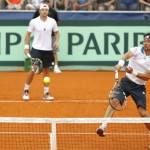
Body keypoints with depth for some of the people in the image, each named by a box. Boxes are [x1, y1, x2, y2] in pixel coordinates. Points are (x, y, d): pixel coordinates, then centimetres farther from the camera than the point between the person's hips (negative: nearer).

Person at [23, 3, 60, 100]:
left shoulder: (52, 22, 2)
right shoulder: (34, 22, -4)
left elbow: (57, 32, 15)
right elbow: (28, 34, 4)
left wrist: (57, 41, -3)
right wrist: (26, 47, -2)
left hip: (48, 50, 3)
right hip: (36, 49, -3)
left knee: (46, 70, 7)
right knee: (33, 69, -12)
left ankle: (46, 93, 13)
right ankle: (26, 91, 3)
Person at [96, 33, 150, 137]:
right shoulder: (137, 50, -4)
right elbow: (127, 55, -25)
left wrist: (133, 72, -25)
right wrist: (120, 63, -47)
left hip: (139, 87, 0)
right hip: (126, 82, 0)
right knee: (114, 101, -22)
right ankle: (103, 127, -28)